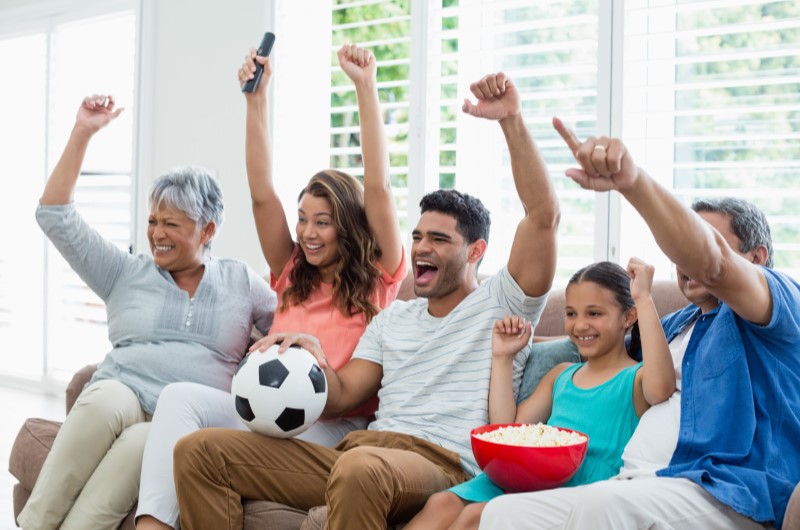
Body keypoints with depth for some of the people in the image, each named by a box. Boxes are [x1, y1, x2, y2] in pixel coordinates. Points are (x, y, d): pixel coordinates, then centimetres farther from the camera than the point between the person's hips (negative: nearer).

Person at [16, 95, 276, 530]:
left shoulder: (242, 282, 18)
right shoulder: (126, 274, 18)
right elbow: (55, 218, 14)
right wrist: (82, 134, 10)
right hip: (117, 400, 1)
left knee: (142, 443, -38)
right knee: (106, 397, -37)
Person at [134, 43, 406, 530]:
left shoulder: (379, 280, 7)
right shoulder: (294, 276, 20)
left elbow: (379, 189, -5)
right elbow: (262, 193, 11)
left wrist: (366, 87, -9)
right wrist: (256, 98, 5)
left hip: (332, 429, -5)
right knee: (180, 395, -25)